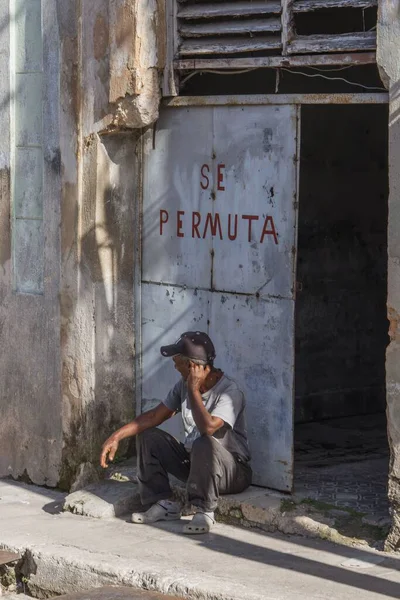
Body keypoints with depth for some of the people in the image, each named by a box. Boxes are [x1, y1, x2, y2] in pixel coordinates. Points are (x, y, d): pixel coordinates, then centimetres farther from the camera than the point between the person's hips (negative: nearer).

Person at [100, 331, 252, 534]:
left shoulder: (230, 392, -22)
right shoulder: (184, 385, 2)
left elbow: (208, 427, -39)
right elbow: (155, 416, 8)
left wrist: (193, 390, -28)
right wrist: (117, 436, 0)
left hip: (233, 470, -8)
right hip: (193, 463, 8)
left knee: (204, 444, -39)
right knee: (148, 436, 0)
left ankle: (204, 511, -21)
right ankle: (164, 504, 0)